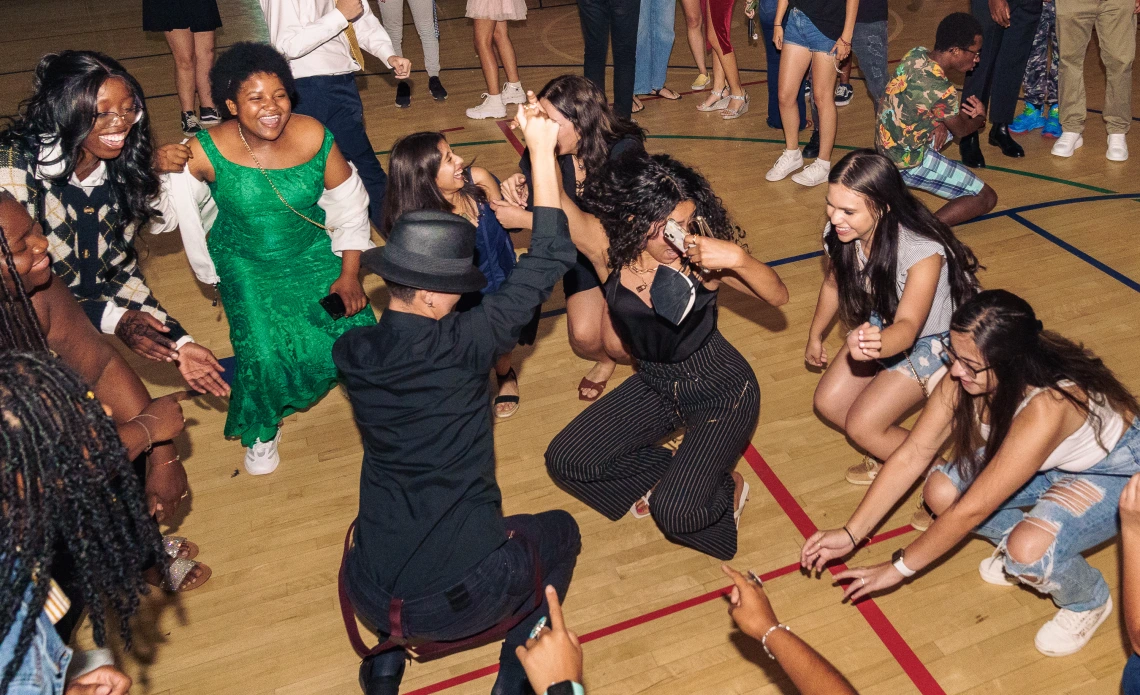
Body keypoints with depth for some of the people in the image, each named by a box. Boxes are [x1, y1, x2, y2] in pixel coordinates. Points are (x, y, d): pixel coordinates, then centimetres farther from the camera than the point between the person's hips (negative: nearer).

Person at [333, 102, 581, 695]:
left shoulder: (351, 352, -4)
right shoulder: (459, 347, -19)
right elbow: (549, 262, -11)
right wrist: (542, 150, -5)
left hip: (369, 594, 5)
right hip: (456, 599, -5)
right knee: (559, 532, 24)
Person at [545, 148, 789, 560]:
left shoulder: (699, 254, -24)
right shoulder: (606, 245, -19)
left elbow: (778, 296, -21)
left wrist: (736, 258, -38)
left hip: (721, 392, -4)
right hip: (654, 385, 4)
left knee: (675, 511, -19)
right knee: (564, 460, -3)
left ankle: (727, 489, 16)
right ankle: (662, 474, 16)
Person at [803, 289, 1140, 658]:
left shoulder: (1046, 407, -41)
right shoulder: (965, 375, -23)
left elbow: (972, 510, -35)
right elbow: (911, 454, -17)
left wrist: (899, 567, -24)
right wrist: (850, 533, -20)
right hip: (1053, 461, 6)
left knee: (1030, 552, -31)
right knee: (941, 492, -16)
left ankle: (1089, 601, 4)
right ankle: (1019, 542, 13)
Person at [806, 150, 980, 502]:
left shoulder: (923, 250, -37)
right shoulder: (840, 234, -19)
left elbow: (908, 326, -46)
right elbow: (833, 284, 2)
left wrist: (878, 344, -70)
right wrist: (815, 336, 16)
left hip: (933, 338, -6)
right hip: (880, 326, 6)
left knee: (861, 426, -14)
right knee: (828, 403, -5)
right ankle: (892, 454, 16)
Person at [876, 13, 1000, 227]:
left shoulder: (915, 54, -7)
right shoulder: (942, 90, -27)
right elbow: (961, 130, -5)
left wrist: (940, 121, -2)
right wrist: (980, 118, 17)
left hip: (884, 146, 8)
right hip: (907, 163, -8)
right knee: (987, 198, -1)